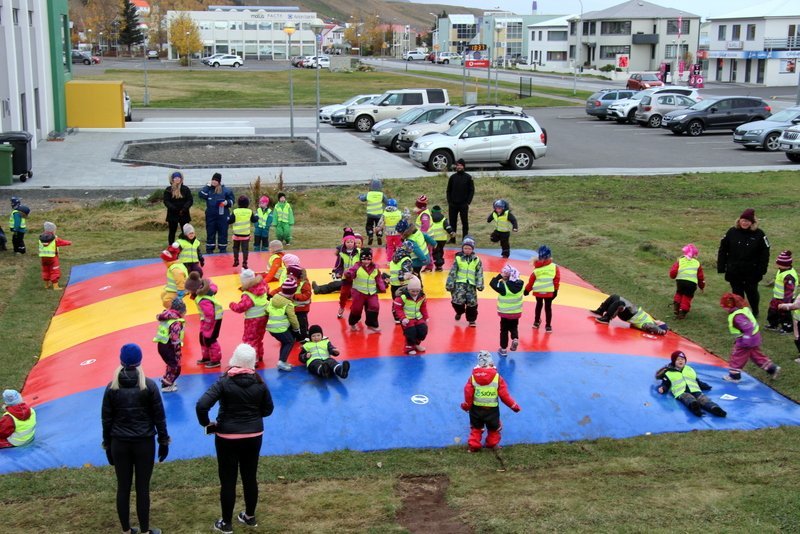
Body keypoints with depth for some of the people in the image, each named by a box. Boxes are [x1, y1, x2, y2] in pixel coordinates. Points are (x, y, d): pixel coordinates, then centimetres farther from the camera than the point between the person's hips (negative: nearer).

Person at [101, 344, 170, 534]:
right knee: (143, 488, 5)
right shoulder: (149, 385, -7)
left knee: (123, 488, 11)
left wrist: (107, 445, 12)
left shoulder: (112, 387, -3)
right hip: (144, 443, -2)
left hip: (119, 444, 2)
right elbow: (159, 416, -4)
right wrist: (164, 441, 6)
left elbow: (106, 419, 2)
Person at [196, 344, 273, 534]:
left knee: (228, 481, 8)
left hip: (227, 437, -3)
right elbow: (268, 409, 6)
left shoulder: (224, 382, -15)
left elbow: (201, 405, -23)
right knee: (250, 477, 17)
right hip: (254, 436, 3)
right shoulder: (259, 383, -5)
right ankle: (250, 517, 32)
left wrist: (206, 423, -7)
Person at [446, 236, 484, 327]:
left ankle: (471, 319, 17)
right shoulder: (458, 258, 4)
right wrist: (450, 283, 0)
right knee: (458, 300, -16)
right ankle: (459, 312, 17)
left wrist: (480, 284, -2)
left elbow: (479, 273, 7)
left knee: (472, 302, -3)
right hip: (459, 283, -1)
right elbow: (452, 272, 4)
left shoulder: (476, 260, 7)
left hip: (471, 284, 1)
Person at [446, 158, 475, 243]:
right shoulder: (453, 177, 5)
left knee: (465, 222, 3)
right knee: (452, 222, 6)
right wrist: (449, 201, 1)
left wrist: (468, 202, -9)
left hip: (464, 204, -2)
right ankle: (452, 239, 14)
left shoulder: (468, 177, -1)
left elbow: (472, 190, 0)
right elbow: (449, 190, 10)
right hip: (453, 204, 2)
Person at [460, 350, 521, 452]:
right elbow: (504, 395, -12)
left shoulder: (473, 377, -13)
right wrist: (513, 405, 1)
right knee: (494, 428, 25)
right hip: (492, 410, -1)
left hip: (476, 409, 1)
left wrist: (466, 406, 6)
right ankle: (492, 444, 37)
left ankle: (474, 445, 25)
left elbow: (468, 394, -12)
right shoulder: (497, 377, -15)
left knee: (476, 428, 24)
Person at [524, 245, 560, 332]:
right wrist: (555, 290, 4)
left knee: (539, 305, 24)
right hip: (549, 292, -1)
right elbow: (557, 279, -6)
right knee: (548, 308, 9)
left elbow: (531, 280, -3)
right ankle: (548, 326, 9)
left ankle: (536, 322, 36)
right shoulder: (555, 267, -8)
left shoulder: (537, 269, -9)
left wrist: (527, 290, 10)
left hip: (538, 291, 1)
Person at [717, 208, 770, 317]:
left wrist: (762, 269, -11)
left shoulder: (759, 234, -10)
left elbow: (764, 253, -7)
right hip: (734, 271, 1)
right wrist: (721, 266, -3)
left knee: (752, 292, 14)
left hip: (751, 272, -1)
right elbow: (723, 250, -1)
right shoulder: (732, 232, -5)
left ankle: (755, 311, 36)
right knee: (737, 292, 10)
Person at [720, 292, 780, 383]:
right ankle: (772, 369, 28)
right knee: (756, 355, 22)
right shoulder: (744, 308, 0)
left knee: (737, 356, 4)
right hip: (754, 337, 9)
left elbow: (748, 328, -35)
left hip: (747, 340, -9)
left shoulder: (737, 316, -31)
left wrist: (745, 341, -29)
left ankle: (734, 376, 14)